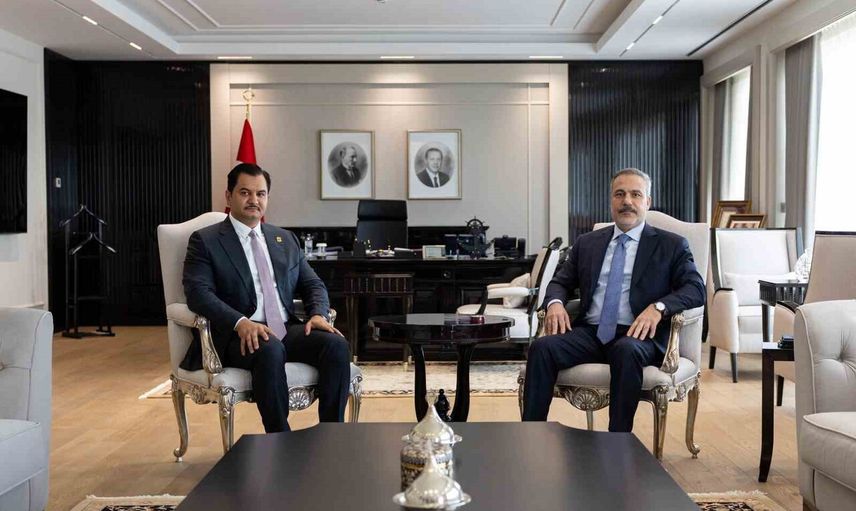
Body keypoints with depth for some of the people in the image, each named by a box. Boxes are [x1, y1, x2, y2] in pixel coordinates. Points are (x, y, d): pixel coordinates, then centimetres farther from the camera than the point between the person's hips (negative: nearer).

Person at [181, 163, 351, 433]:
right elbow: (198, 293, -9)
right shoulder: (205, 240, 5)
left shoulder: (286, 239, 20)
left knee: (336, 345, -23)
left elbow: (313, 284, 18)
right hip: (238, 336, -5)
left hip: (287, 330, 5)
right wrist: (240, 322, -26)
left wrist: (318, 314, -6)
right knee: (270, 351, -37)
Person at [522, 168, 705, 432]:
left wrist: (658, 307, -20)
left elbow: (696, 289, -1)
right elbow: (560, 281, 21)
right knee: (542, 347, -25)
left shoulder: (671, 245, 9)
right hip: (589, 332, 3)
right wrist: (555, 302, -4)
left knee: (626, 351, -38)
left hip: (637, 335, -3)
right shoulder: (587, 243, 19)